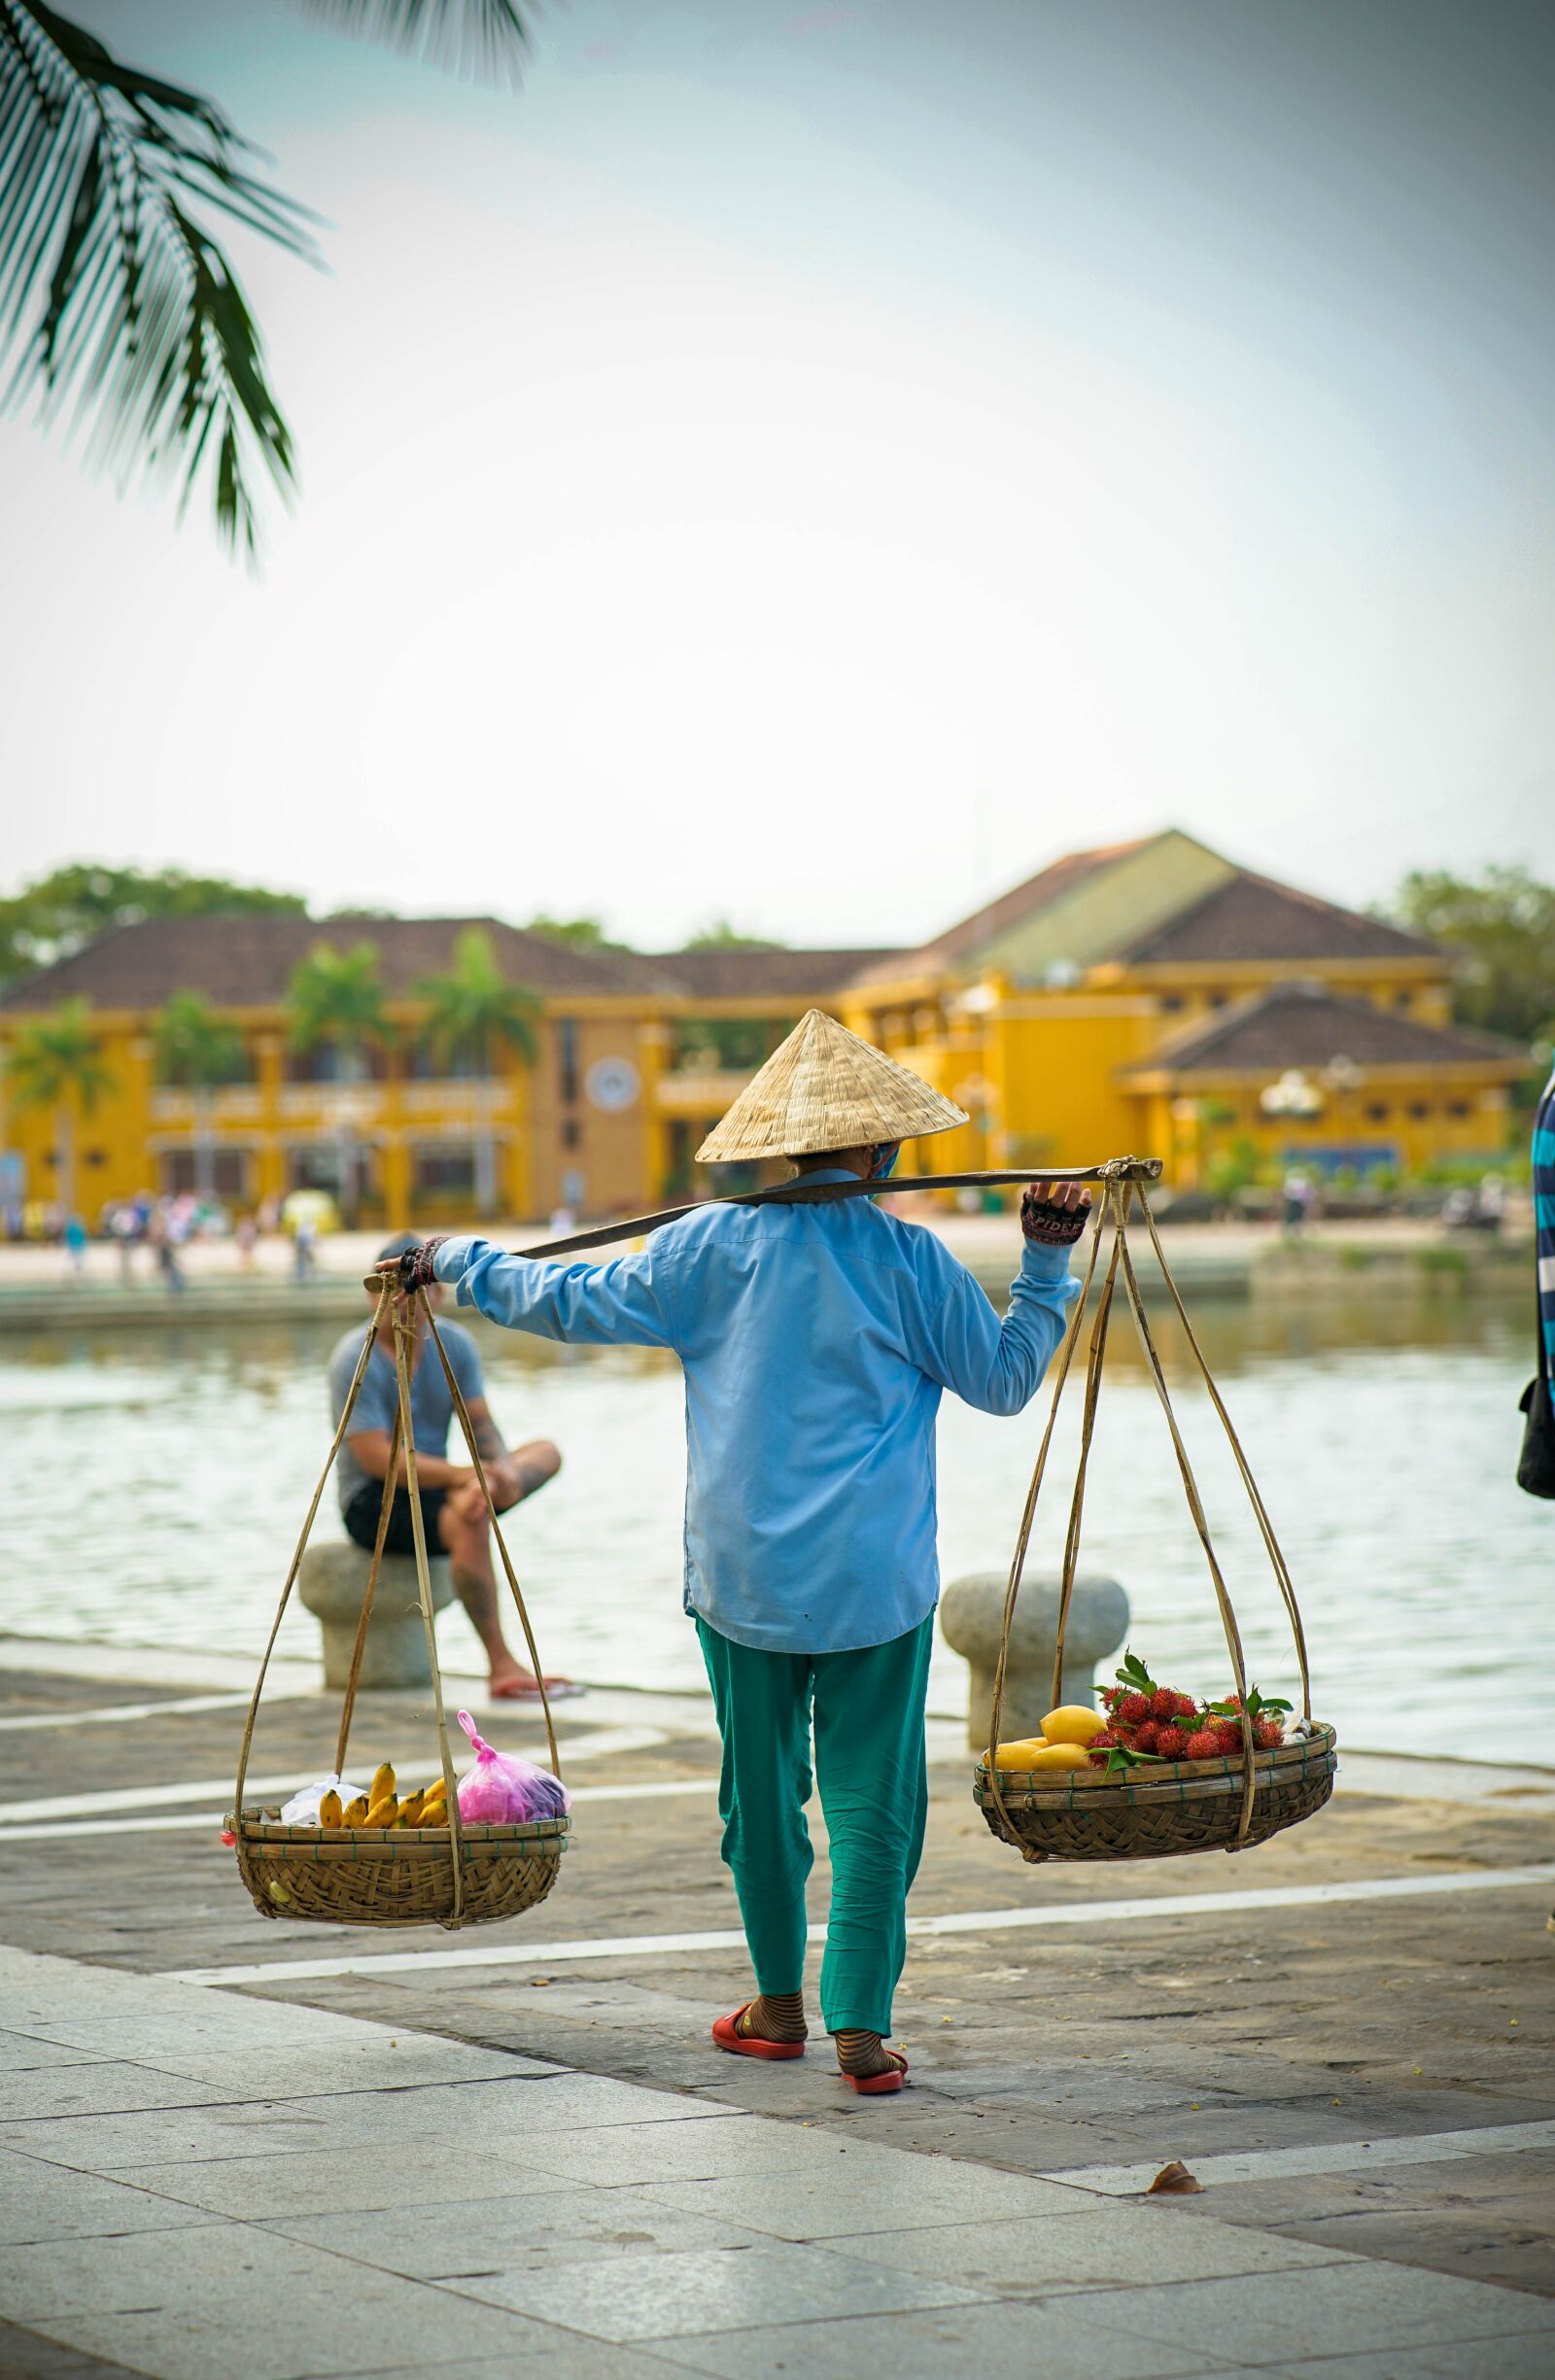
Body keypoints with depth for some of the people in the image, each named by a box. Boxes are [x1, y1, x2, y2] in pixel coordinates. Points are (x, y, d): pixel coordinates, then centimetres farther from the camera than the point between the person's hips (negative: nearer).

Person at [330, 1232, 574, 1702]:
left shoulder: (454, 1343, 4)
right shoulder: (356, 1359, -16)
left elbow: (482, 1425, 1)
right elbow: (377, 1459, -22)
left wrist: (499, 1467, -23)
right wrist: (465, 1475, -31)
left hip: (433, 1485, 8)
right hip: (374, 1503, -8)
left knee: (545, 1452, -1)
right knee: (468, 1522, -37)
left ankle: (479, 1496, -29)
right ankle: (502, 1668, -40)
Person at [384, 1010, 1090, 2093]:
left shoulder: (713, 1246, 0)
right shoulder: (910, 1259, -4)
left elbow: (573, 1303, 6)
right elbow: (1005, 1377, 6)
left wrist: (458, 1260, 19)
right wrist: (1048, 1265, 13)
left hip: (742, 1575, 2)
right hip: (874, 1581, -2)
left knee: (762, 1787, 15)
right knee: (872, 1796, 0)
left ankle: (780, 2005, 26)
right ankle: (863, 2025, -6)